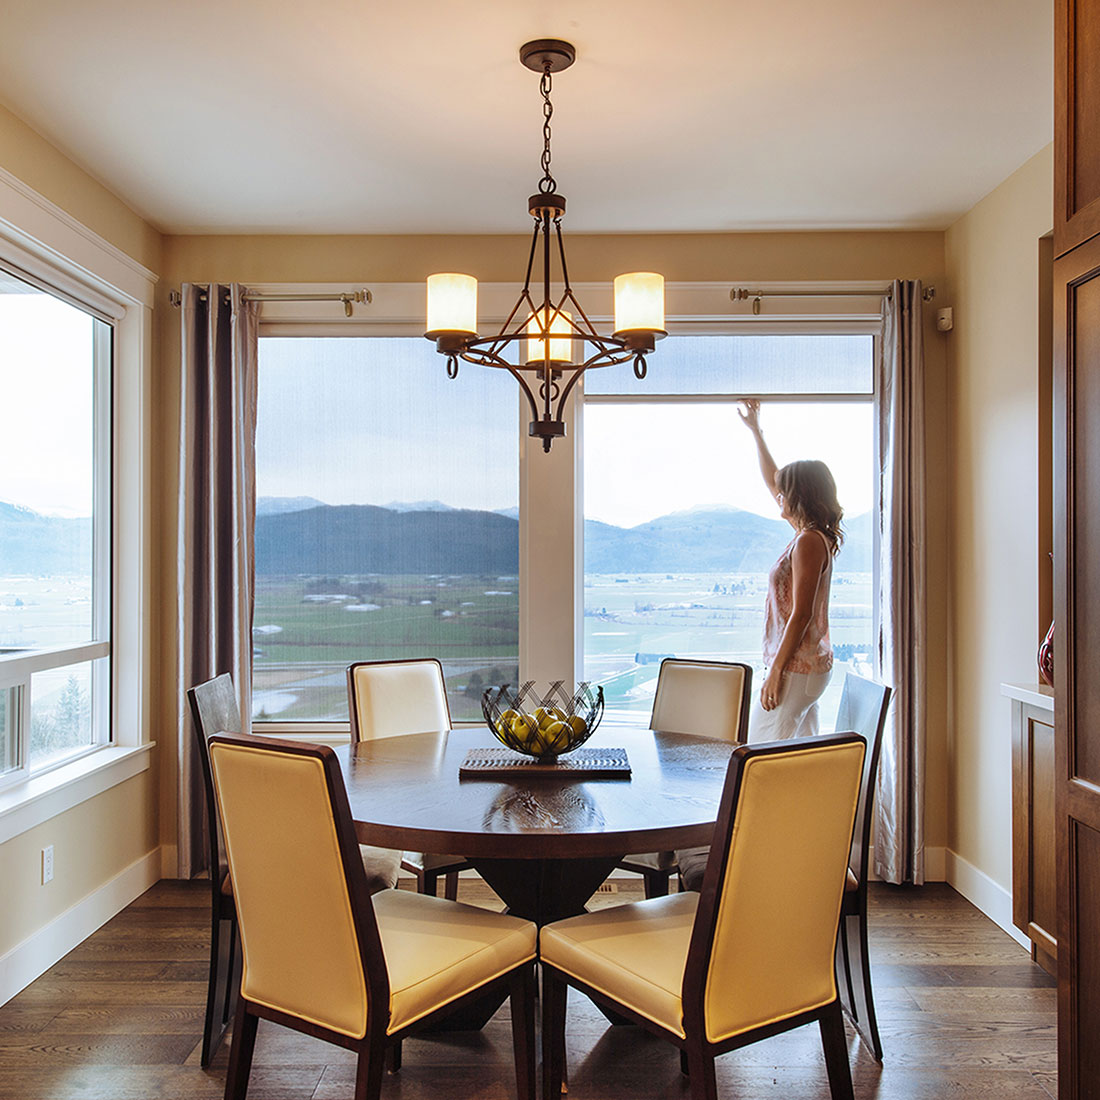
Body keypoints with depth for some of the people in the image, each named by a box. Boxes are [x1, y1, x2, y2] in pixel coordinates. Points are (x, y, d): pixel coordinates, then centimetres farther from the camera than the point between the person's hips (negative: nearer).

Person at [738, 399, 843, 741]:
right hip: (812, 666, 10)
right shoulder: (814, 536, 11)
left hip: (796, 668, -10)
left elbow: (801, 614, -21)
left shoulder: (808, 542, -17)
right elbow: (772, 481, 24)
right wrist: (755, 430, 31)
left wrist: (775, 671, -19)